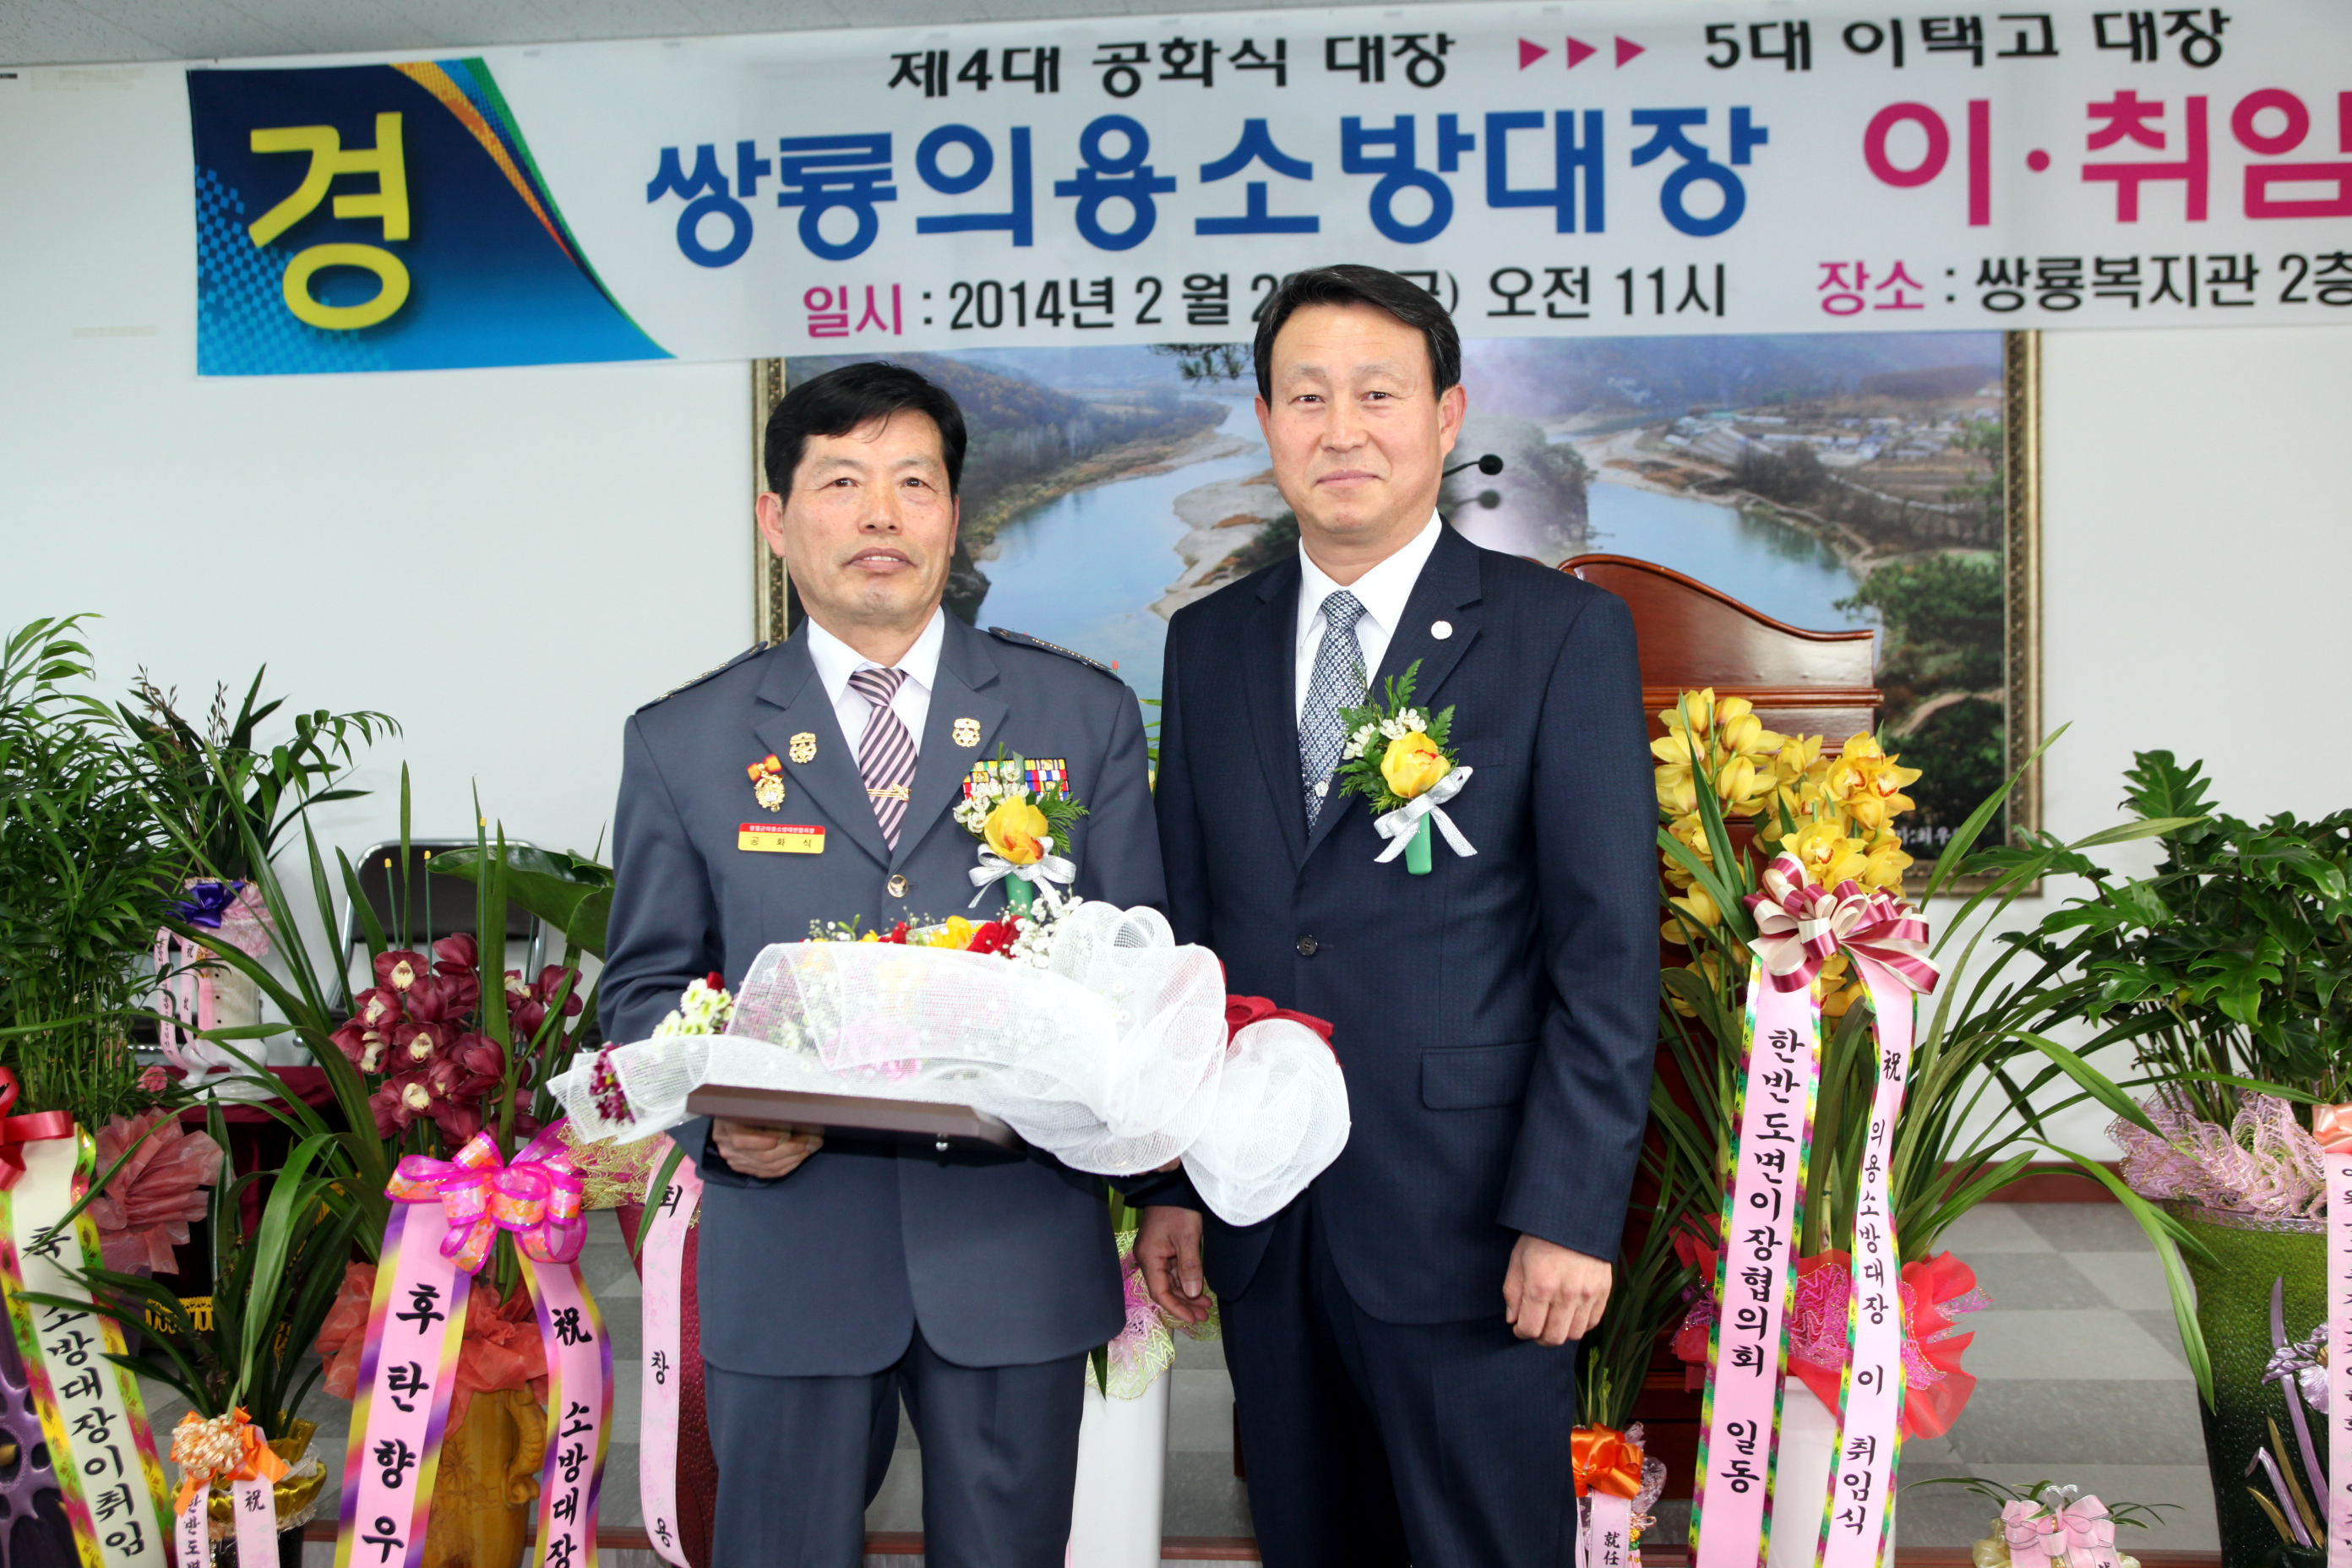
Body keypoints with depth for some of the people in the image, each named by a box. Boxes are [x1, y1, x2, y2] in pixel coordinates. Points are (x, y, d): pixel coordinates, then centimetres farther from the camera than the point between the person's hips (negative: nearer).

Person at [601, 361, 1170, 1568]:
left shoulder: (1082, 714, 5)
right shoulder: (683, 742, 5)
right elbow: (646, 982, 8)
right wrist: (716, 1115, -11)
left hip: (1015, 1236, 0)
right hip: (788, 1237, 0)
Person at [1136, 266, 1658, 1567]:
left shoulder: (1564, 633, -4)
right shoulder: (1209, 641, 9)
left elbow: (1610, 952, -8)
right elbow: (1183, 925, 10)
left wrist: (1569, 1215, -13)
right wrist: (1168, 1182, 7)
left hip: (1466, 1228, -4)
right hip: (1260, 1229, 4)